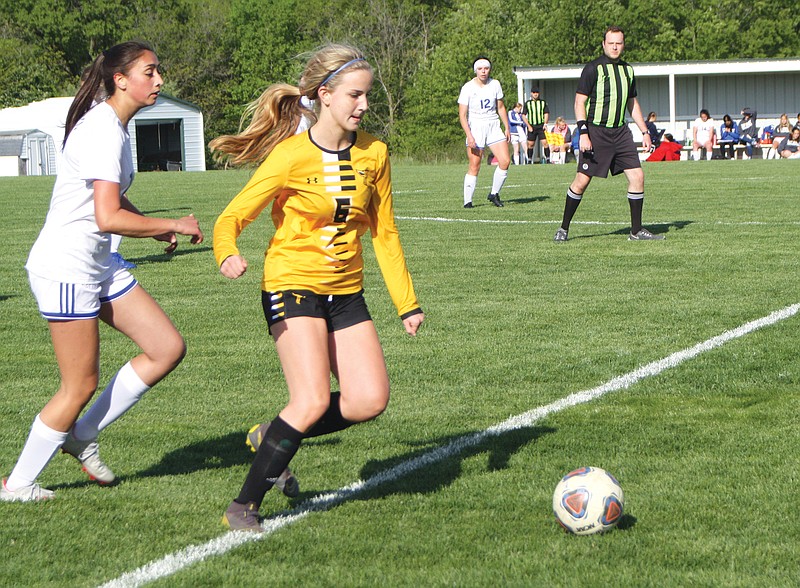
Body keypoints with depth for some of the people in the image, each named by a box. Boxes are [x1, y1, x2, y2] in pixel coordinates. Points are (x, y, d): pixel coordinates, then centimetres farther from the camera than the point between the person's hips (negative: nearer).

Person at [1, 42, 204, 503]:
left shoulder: (117, 126, 11)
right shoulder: (102, 132, -20)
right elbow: (108, 218, -27)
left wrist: (155, 228, 11)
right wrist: (173, 225, -16)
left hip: (99, 266, 10)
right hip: (65, 268, -10)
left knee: (169, 349, 5)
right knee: (81, 386, -2)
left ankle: (82, 436, 16)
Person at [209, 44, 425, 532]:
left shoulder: (373, 153, 2)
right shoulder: (291, 156, -14)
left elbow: (383, 232, 11)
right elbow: (232, 218, -12)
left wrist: (407, 303, 10)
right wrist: (228, 254, -35)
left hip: (346, 292, 6)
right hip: (293, 285, -6)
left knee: (370, 400, -8)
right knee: (314, 402, -20)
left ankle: (275, 436, 16)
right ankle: (244, 506, -6)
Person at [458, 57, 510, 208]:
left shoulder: (495, 84, 4)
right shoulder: (468, 88, -8)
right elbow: (462, 115, -9)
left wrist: (507, 128, 12)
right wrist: (469, 135, -19)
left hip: (494, 127, 4)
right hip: (475, 128, -4)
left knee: (505, 161, -8)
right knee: (474, 167, -9)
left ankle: (494, 194, 9)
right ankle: (467, 201, -1)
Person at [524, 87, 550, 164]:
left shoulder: (543, 102, 10)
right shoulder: (527, 103, 8)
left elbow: (546, 114, 9)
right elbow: (524, 115, 7)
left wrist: (545, 124, -6)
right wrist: (529, 126, -3)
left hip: (541, 126, -1)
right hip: (531, 127, 1)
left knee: (544, 142, -11)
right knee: (530, 144, 2)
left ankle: (548, 158, -8)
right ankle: (529, 160, 11)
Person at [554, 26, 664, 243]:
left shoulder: (627, 70, 13)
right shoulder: (593, 68, -6)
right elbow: (580, 101, -8)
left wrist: (644, 131, 17)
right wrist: (583, 133, -17)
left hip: (620, 131, 6)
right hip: (595, 131, -5)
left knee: (637, 176, -4)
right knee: (582, 181, -4)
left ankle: (637, 231, 4)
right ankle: (563, 228, 10)